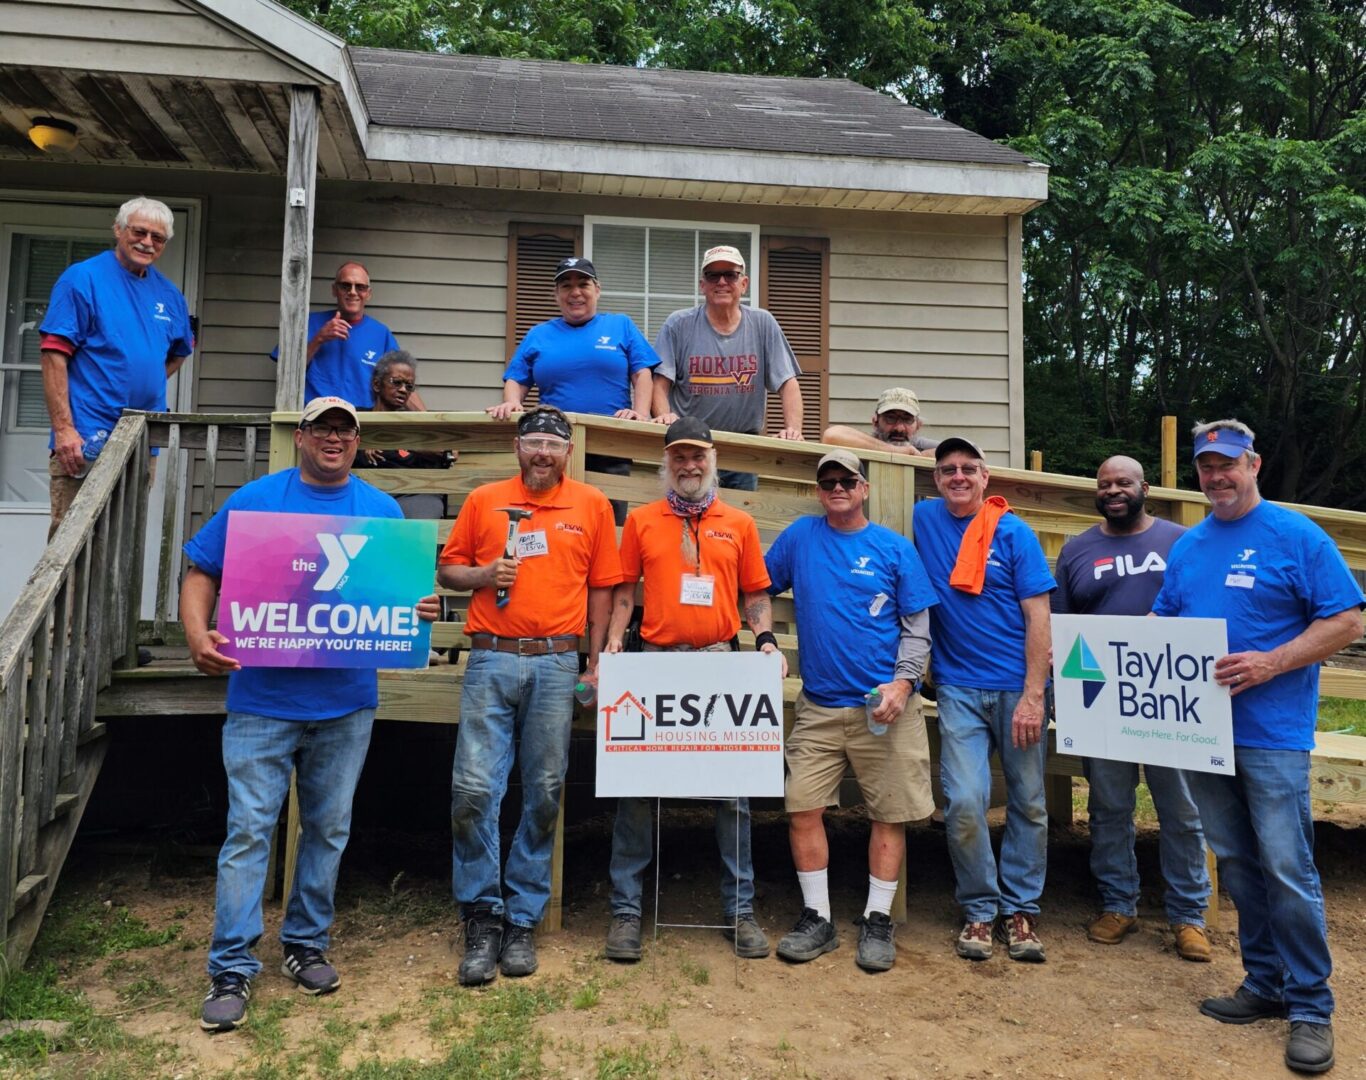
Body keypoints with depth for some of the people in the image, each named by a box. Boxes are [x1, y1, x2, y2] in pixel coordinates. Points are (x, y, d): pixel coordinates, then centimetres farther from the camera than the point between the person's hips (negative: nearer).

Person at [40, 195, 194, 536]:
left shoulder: (169, 294, 12)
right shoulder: (83, 278, -4)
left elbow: (180, 352, 28)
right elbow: (54, 355, -10)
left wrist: (147, 382, 9)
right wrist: (63, 429, -17)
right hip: (84, 442, -6)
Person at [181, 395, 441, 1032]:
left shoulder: (382, 510, 7)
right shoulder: (255, 500, 2)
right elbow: (201, 576, 1)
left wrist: (423, 609, -14)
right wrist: (198, 636, -17)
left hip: (346, 700, 2)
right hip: (261, 697, -2)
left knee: (329, 829, 13)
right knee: (248, 829, -1)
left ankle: (306, 944, 30)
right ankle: (232, 968, 10)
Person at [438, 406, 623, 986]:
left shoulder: (592, 505, 9)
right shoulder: (484, 500, 9)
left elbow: (602, 588, 9)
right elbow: (448, 570, 14)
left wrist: (595, 661, 4)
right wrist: (484, 575, -7)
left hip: (557, 665, 0)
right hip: (491, 661, 0)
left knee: (544, 796, 6)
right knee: (473, 789, -6)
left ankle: (522, 921, 20)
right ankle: (482, 918, 10)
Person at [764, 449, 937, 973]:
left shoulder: (895, 549, 3)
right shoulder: (800, 536, 7)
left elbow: (917, 629, 2)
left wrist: (902, 682, -12)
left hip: (886, 705, -1)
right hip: (819, 705, 2)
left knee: (890, 814, 4)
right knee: (802, 808, -1)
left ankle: (877, 921, 19)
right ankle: (817, 918, 14)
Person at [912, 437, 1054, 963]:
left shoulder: (1013, 532, -1)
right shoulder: (924, 520, 5)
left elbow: (1038, 617, -5)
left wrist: (1032, 696, -11)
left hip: (1017, 687, 0)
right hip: (960, 688, 1)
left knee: (1028, 804, 7)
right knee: (964, 804, -7)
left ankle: (1021, 909, 23)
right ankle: (978, 909, 12)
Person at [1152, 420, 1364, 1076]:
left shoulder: (1296, 536, -4)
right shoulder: (1188, 546, 13)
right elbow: (1162, 620, 19)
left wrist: (1271, 664, -20)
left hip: (1272, 732, -6)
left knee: (1287, 871, -3)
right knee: (1236, 863, 13)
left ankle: (1310, 1007, 12)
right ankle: (1265, 983, 27)